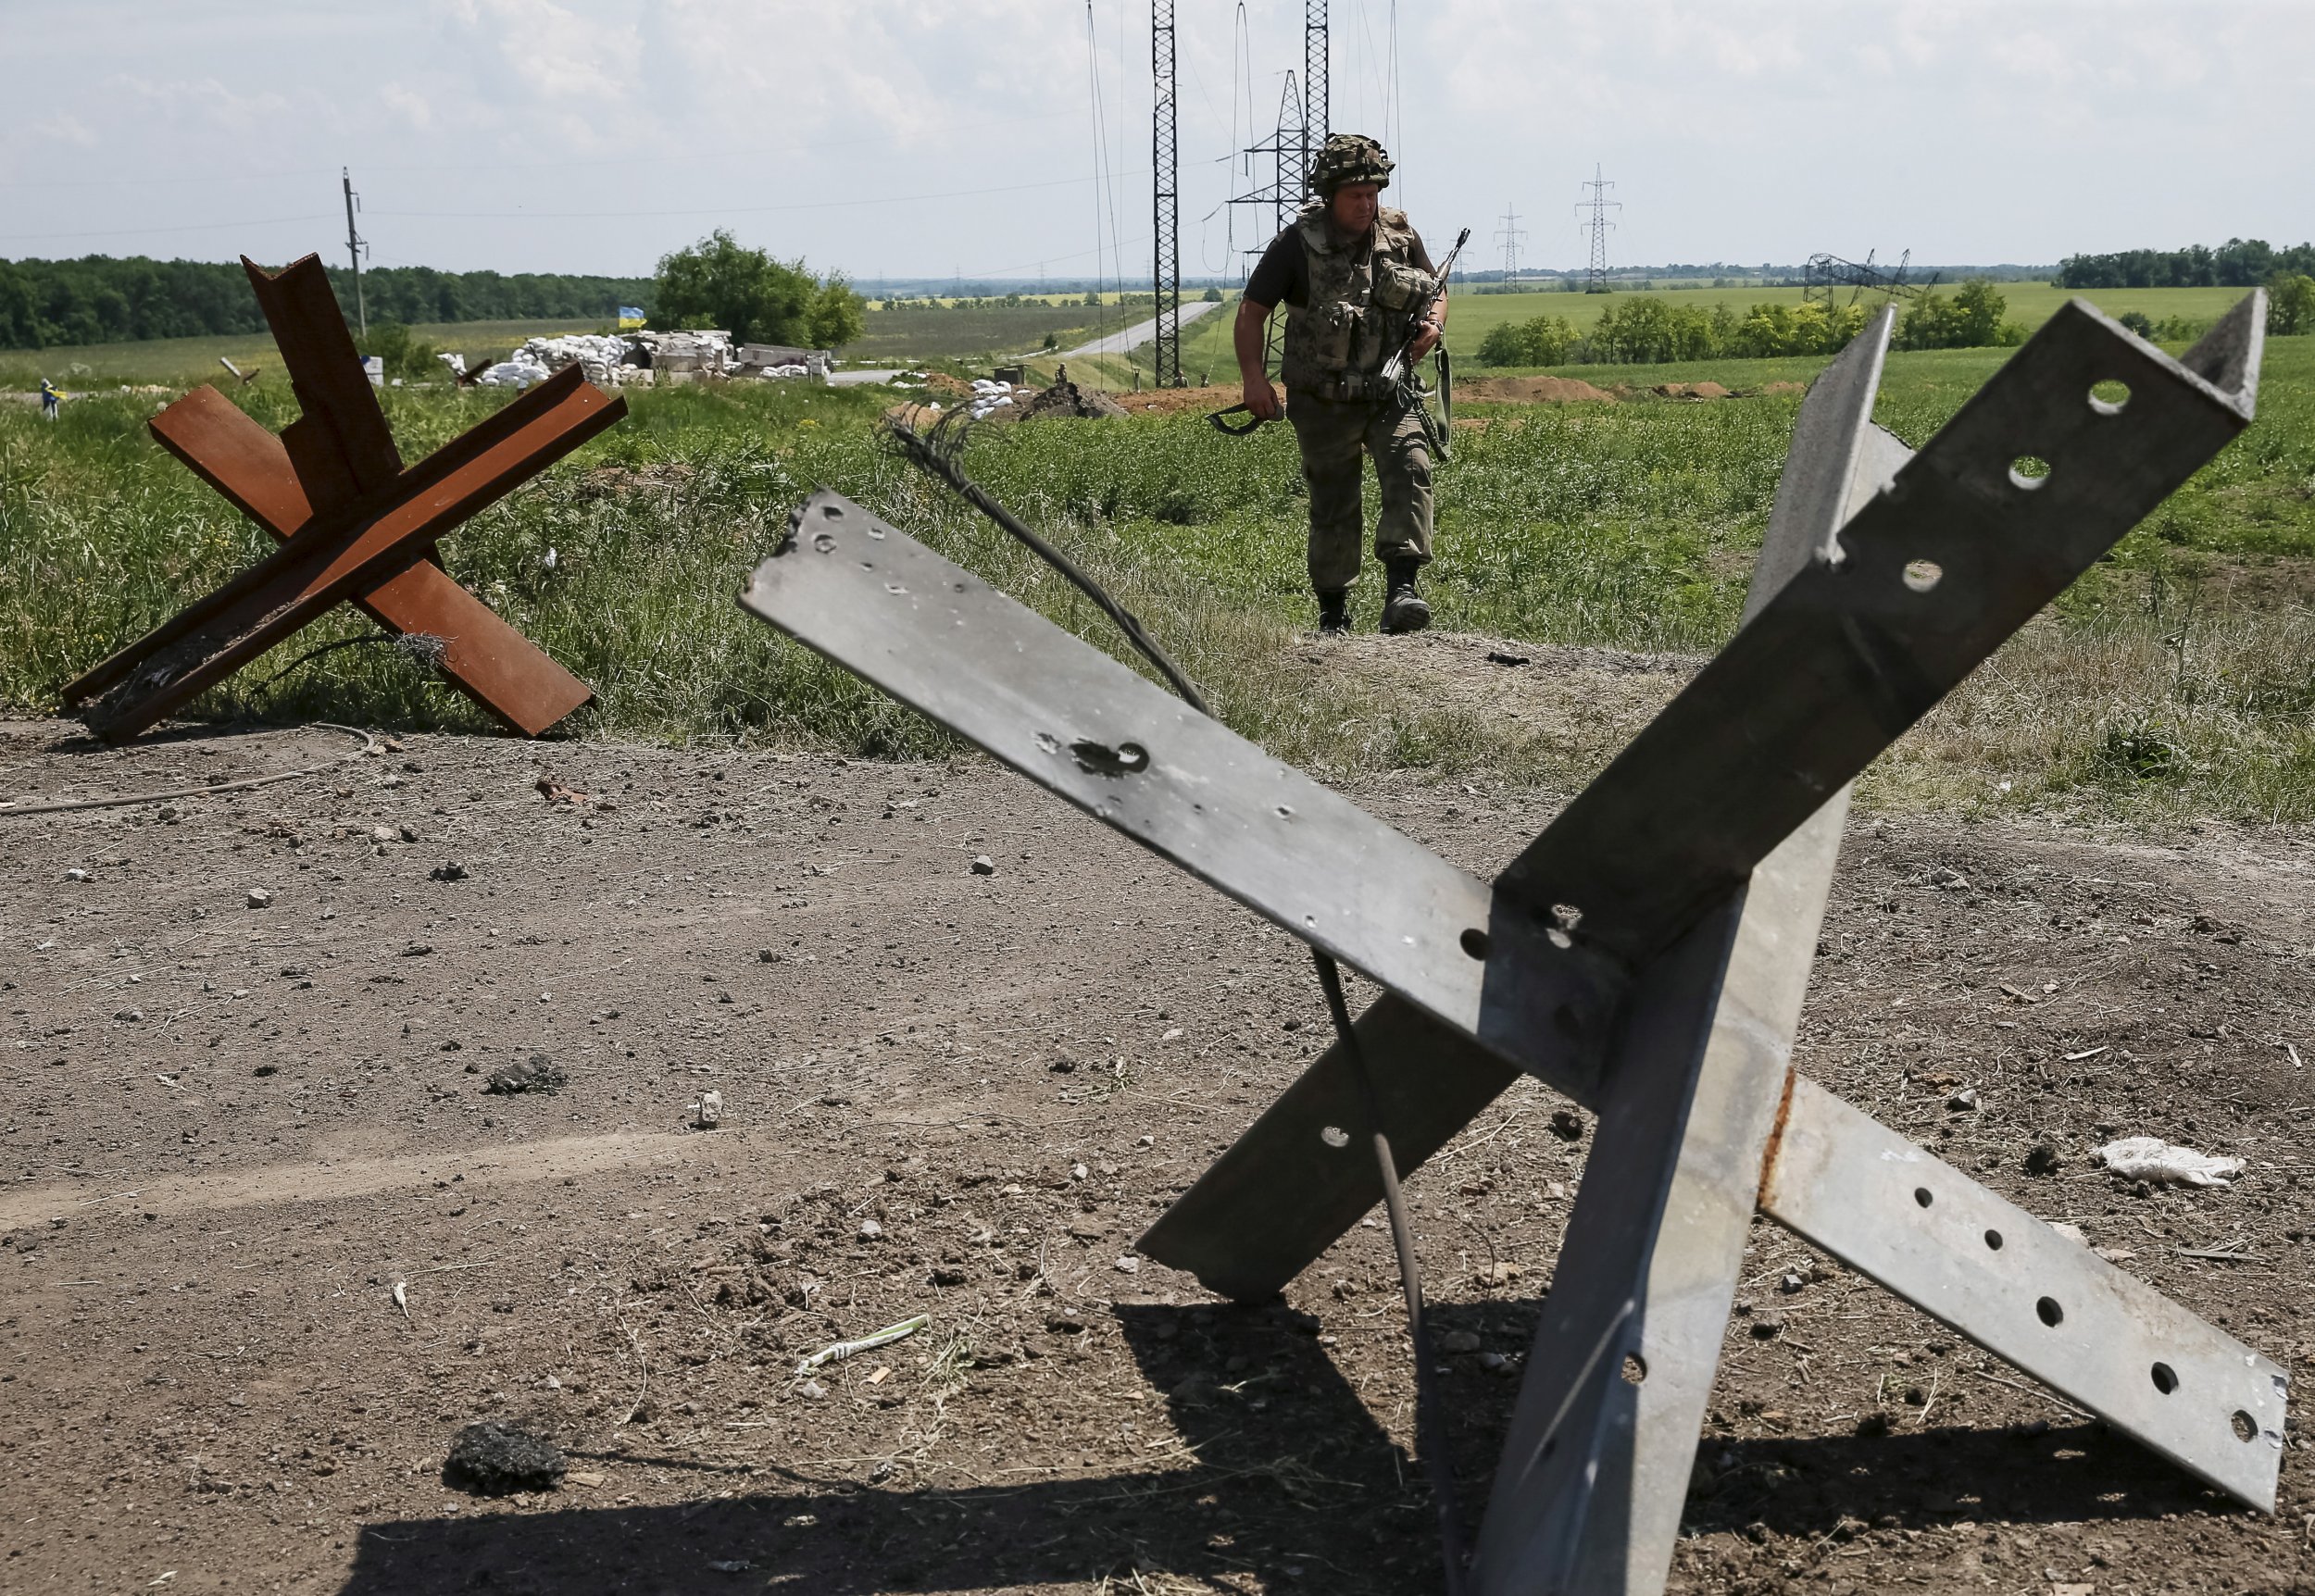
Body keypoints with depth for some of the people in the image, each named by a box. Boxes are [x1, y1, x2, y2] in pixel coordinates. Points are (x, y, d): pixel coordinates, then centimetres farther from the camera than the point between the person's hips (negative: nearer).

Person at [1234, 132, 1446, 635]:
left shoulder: (1400, 234, 2)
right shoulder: (1298, 243, -8)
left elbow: (1435, 292, 17)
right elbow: (1251, 311, -2)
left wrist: (1434, 323, -5)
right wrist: (1254, 378, -13)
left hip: (1390, 392, 2)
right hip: (1325, 403, -2)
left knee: (1409, 468, -23)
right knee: (1333, 508, 7)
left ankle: (1402, 592, -28)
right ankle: (1333, 613, 23)